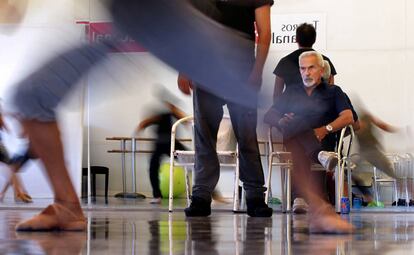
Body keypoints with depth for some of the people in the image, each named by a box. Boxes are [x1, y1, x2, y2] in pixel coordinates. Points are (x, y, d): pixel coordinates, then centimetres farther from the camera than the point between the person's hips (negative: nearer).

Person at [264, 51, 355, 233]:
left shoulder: (333, 92, 23)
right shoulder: (292, 92, 32)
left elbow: (348, 117, 3)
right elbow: (269, 116, 22)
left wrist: (326, 129, -16)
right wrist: (281, 121, -4)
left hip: (322, 141, -1)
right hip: (294, 139, 1)